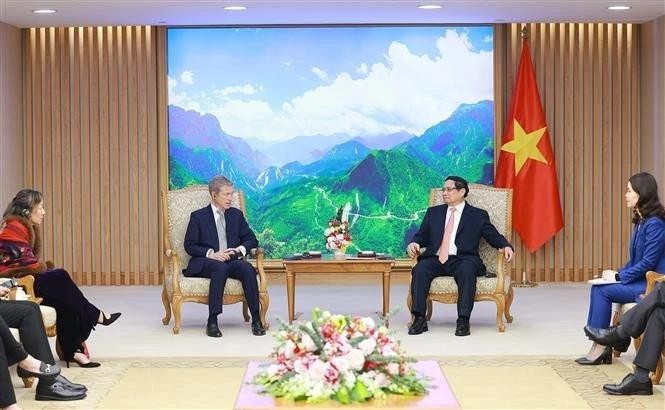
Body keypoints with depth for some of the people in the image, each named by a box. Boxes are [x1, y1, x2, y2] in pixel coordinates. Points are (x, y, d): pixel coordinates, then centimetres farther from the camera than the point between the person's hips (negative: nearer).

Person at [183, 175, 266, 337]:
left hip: (232, 260, 3)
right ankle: (212, 322, -38)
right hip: (205, 262, -3)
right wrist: (211, 254, -16)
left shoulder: (236, 215, 17)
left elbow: (252, 239, 16)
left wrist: (240, 249, -6)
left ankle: (256, 319, -30)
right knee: (221, 268, -38)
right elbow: (189, 246, 0)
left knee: (247, 268, -31)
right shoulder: (198, 216, 7)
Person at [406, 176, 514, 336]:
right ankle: (419, 319, -31)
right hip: (436, 260, 3)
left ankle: (463, 321, -38)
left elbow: (494, 236, 10)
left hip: (462, 260, -3)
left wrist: (506, 247, -12)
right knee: (420, 269, -30)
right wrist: (414, 244, -2)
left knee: (467, 271, -37)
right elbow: (421, 236, 22)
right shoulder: (433, 212, 24)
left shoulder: (478, 215, 14)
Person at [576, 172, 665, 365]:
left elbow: (648, 262, -20)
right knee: (598, 288, -4)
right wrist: (619, 274, 3)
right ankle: (599, 347, -8)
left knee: (603, 290, -13)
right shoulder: (641, 221, 13)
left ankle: (600, 347, -4)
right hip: (640, 279, 9)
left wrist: (622, 276, -13)